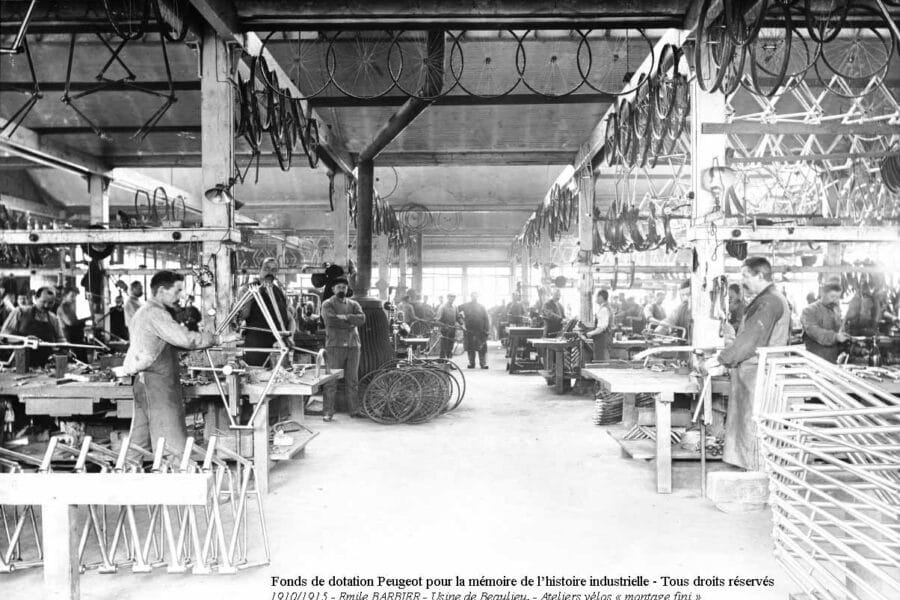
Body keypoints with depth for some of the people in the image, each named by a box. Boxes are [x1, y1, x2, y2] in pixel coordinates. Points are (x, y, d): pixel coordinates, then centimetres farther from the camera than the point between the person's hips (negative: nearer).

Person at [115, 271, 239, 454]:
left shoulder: (144, 311, 20)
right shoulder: (155, 313, -13)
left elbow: (174, 341, 20)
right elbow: (185, 339, -23)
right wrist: (220, 339, -15)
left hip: (144, 383, 10)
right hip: (157, 383, -10)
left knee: (140, 442, 11)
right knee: (173, 445, -10)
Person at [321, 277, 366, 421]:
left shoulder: (353, 304, 16)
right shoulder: (327, 304, 3)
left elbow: (362, 318, -2)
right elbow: (331, 320, -15)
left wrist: (345, 317, -13)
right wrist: (351, 323, -9)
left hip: (353, 345, 4)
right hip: (335, 345, -4)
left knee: (352, 380, 8)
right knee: (332, 380, -4)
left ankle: (354, 409, 15)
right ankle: (328, 412, 1)